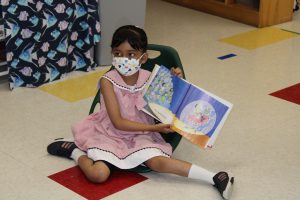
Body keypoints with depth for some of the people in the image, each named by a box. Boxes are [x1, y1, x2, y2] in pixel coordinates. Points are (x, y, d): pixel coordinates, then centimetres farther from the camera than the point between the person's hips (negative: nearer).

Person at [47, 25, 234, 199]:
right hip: (110, 134, -2)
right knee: (98, 174, -27)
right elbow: (118, 122, -18)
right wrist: (154, 128, -21)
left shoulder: (150, 79, -6)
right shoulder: (108, 81, -15)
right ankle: (75, 152, 1)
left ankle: (214, 178, -28)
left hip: (140, 136, 2)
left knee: (157, 162, -26)